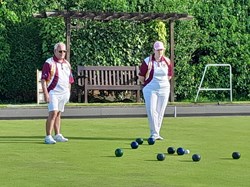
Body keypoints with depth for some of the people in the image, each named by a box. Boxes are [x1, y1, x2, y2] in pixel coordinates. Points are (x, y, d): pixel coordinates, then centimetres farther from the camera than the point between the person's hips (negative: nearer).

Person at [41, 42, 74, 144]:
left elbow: (70, 80, 22)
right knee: (53, 113, -16)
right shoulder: (49, 63, -7)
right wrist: (46, 93, -18)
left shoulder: (67, 64, 15)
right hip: (53, 92, -6)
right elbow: (43, 79, -11)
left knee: (58, 114, 13)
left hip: (64, 93, 6)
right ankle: (48, 137, -16)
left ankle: (58, 135, 19)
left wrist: (68, 93, 18)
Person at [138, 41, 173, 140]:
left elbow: (169, 75, 17)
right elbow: (141, 76, -1)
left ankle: (156, 133, 14)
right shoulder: (147, 61, -8)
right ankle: (154, 134, -10)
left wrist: (162, 82, 14)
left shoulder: (167, 61, 4)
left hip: (164, 89, 4)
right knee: (151, 111, -13)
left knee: (160, 112, 6)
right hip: (150, 89, -3)